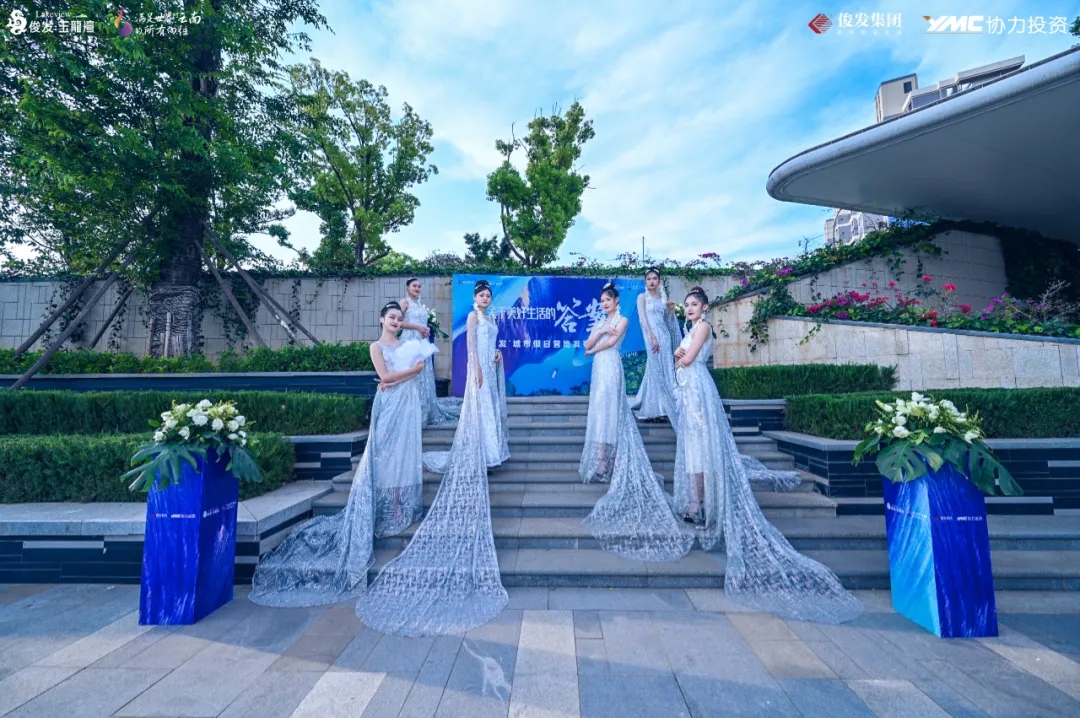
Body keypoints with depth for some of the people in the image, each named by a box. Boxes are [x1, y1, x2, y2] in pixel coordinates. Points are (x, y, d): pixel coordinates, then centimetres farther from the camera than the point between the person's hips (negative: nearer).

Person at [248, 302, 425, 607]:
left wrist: (396, 379, -11)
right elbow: (385, 376, -10)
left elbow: (420, 367, 1)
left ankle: (403, 504, 17)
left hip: (408, 402, 5)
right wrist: (411, 369, -5)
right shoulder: (376, 346, 1)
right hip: (389, 404, -5)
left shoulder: (407, 345, 15)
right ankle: (388, 509, 6)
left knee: (405, 451, 8)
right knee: (385, 452, -1)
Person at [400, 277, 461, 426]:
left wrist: (426, 328, 1)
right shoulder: (405, 302, -2)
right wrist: (417, 327, -14)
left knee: (424, 376, 9)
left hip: (422, 342, 7)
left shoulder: (420, 304, 19)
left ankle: (424, 411, 16)